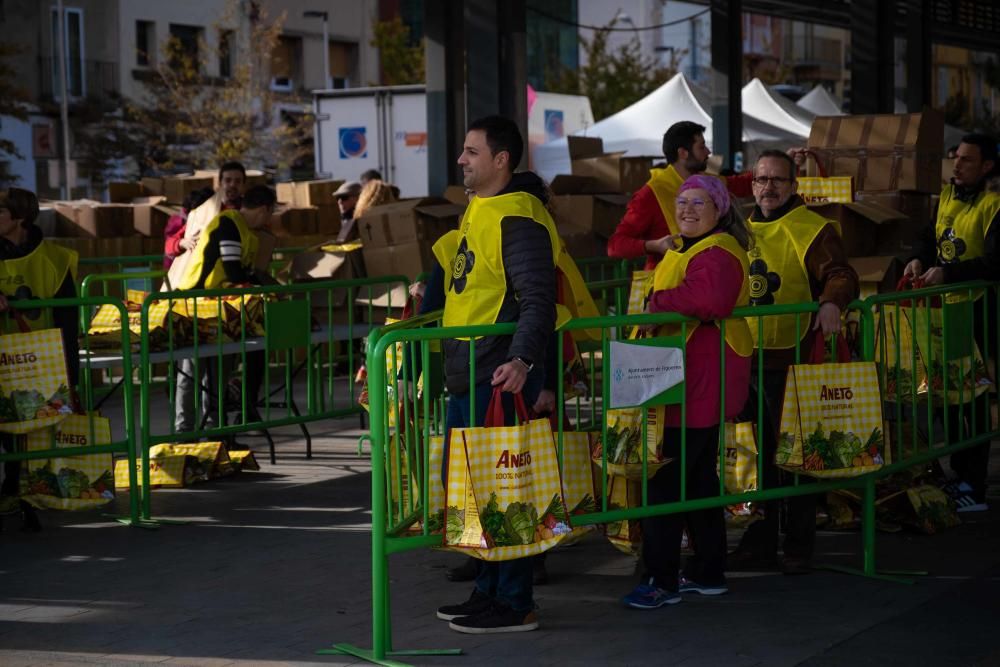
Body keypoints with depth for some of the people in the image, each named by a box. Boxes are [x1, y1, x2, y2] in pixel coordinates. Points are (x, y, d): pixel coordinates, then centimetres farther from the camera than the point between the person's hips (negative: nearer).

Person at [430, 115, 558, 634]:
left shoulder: (517, 217, -15)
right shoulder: (478, 210, 15)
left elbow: (538, 300, -22)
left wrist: (522, 359, -35)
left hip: (500, 376, -10)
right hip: (467, 375, 10)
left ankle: (514, 605, 3)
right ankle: (488, 591, 25)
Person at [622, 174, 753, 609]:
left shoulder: (717, 253, -15)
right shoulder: (682, 249, 19)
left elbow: (713, 298, -34)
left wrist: (660, 302, -25)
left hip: (701, 383, -11)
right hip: (688, 381, 11)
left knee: (665, 479, -9)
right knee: (699, 477, 16)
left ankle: (662, 580, -4)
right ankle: (708, 573, 26)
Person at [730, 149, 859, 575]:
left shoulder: (814, 231, -5)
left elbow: (840, 275, -16)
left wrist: (831, 301, -36)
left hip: (792, 362, -6)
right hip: (746, 360, 6)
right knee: (759, 456, 11)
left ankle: (798, 547, 10)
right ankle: (761, 543, 19)